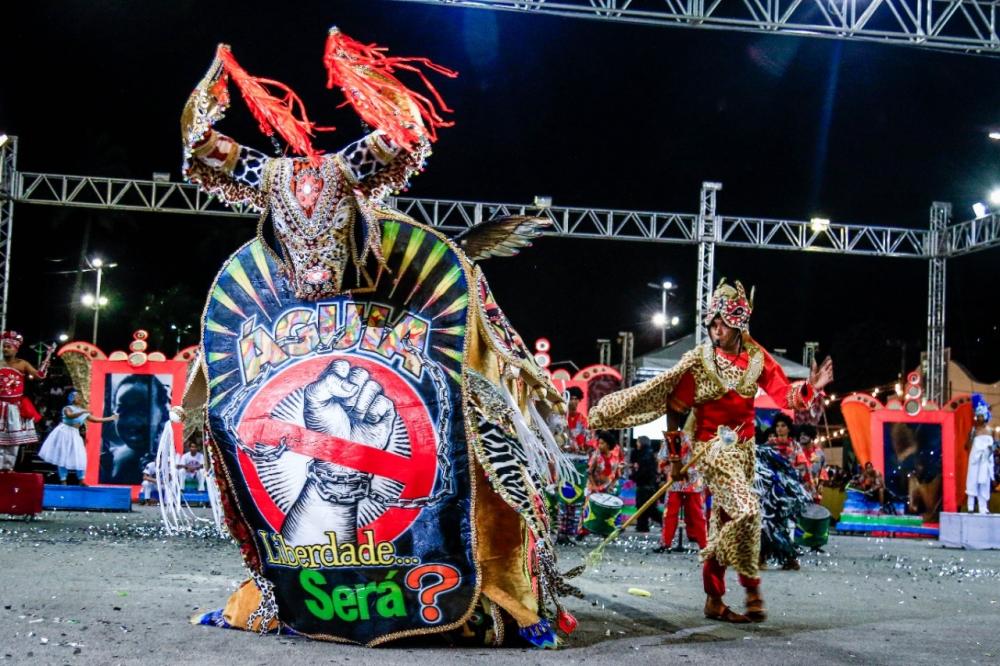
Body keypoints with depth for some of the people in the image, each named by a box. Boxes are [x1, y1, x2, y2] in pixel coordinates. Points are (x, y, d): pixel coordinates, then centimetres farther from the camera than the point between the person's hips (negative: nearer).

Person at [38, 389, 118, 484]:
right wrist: (82, 412, -40)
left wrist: (110, 418, 16)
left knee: (79, 457, -1)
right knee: (63, 456, -3)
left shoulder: (84, 412, 12)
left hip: (74, 434, 6)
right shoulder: (68, 408, -8)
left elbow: (94, 419, 18)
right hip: (64, 432, -6)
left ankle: (80, 480, 6)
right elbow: (70, 416, -30)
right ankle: (63, 480, 1)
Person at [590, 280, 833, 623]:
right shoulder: (699, 360, -9)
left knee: (724, 521, 10)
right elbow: (674, 405, -4)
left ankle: (714, 599, 18)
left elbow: (784, 394, -2)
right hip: (713, 446, -5)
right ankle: (751, 585, -4)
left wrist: (809, 388, -22)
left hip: (744, 447, 5)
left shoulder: (757, 358, 2)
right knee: (746, 509, -21)